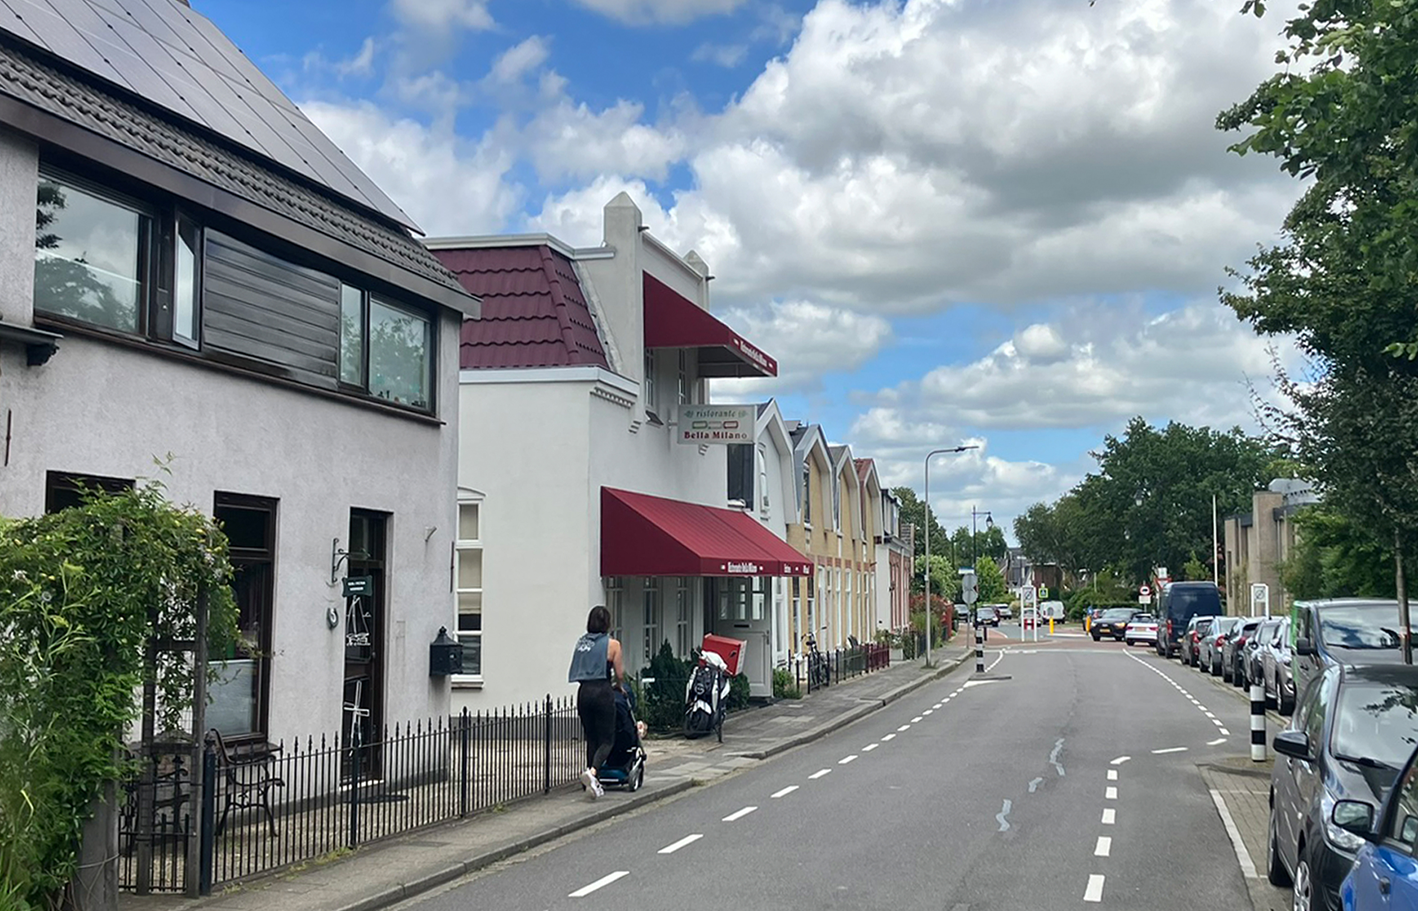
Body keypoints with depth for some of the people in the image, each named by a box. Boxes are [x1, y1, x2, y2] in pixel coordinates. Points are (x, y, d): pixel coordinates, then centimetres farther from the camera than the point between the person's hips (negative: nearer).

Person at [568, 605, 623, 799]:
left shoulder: (580, 643, 10)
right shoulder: (612, 644, -3)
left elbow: (577, 671, 11)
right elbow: (619, 673, 0)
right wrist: (617, 686, 21)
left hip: (583, 691, 5)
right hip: (602, 692, -5)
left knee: (591, 739, 14)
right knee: (607, 739, 1)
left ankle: (594, 784, 15)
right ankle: (592, 771, -24)